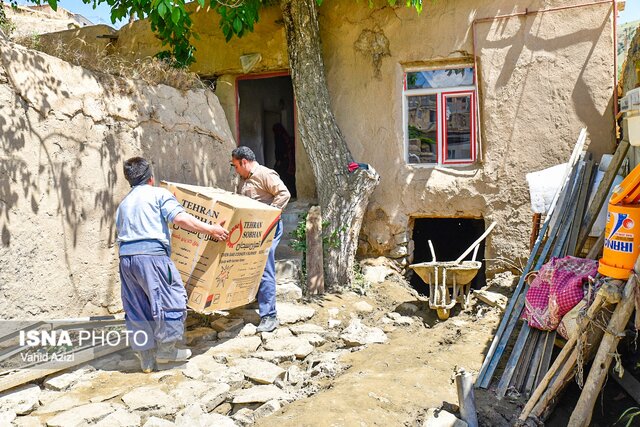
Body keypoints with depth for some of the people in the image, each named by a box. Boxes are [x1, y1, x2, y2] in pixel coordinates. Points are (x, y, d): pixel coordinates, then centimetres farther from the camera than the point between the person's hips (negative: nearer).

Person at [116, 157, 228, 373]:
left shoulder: (123, 204, 24)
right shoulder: (159, 193, 4)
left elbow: (121, 233, 20)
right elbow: (179, 218, -11)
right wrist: (210, 229, -11)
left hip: (126, 257, 7)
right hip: (152, 254, -7)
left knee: (137, 308, 11)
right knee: (173, 300, 5)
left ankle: (146, 359, 18)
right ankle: (165, 349, 9)